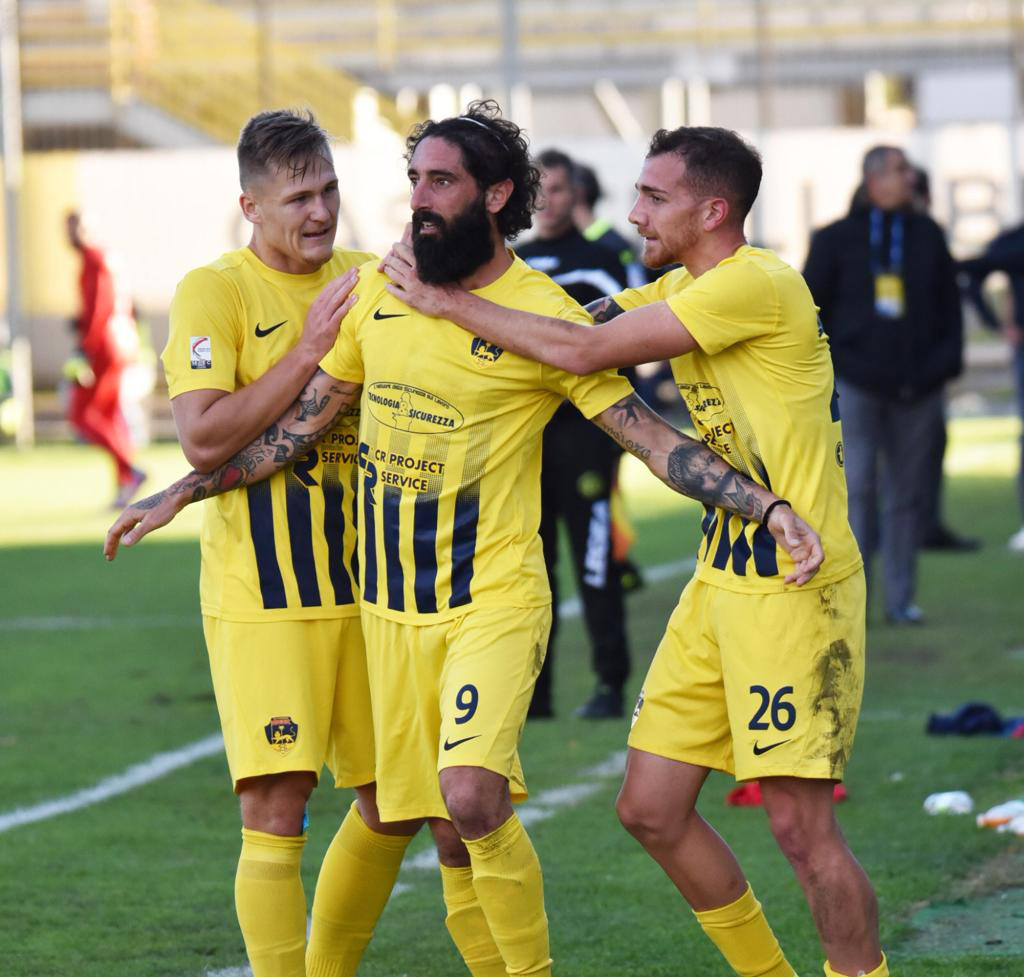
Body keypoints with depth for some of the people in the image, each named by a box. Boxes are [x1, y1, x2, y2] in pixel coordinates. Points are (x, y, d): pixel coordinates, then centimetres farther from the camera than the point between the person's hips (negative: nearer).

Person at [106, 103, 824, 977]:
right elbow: (307, 419, 16)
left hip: (494, 600, -5)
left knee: (472, 796, -25)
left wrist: (770, 510, -20)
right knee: (452, 836, 7)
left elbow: (654, 438, -9)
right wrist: (183, 493, 17)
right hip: (392, 608, 5)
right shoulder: (379, 291, 6)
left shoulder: (544, 315, -9)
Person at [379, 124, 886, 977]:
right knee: (651, 809, 8)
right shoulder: (680, 292, 13)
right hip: (722, 579, 9)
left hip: (794, 587, -9)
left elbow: (583, 349, -18)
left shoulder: (757, 285, -17)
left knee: (800, 823, -8)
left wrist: (449, 301, -11)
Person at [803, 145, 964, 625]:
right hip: (856, 387, -3)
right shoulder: (837, 239, 2)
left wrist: (944, 364, 3)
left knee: (907, 495, 5)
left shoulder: (927, 236, 11)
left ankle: (901, 599, 10)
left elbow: (949, 308, 14)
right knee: (856, 490, -9)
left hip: (916, 388, 3)